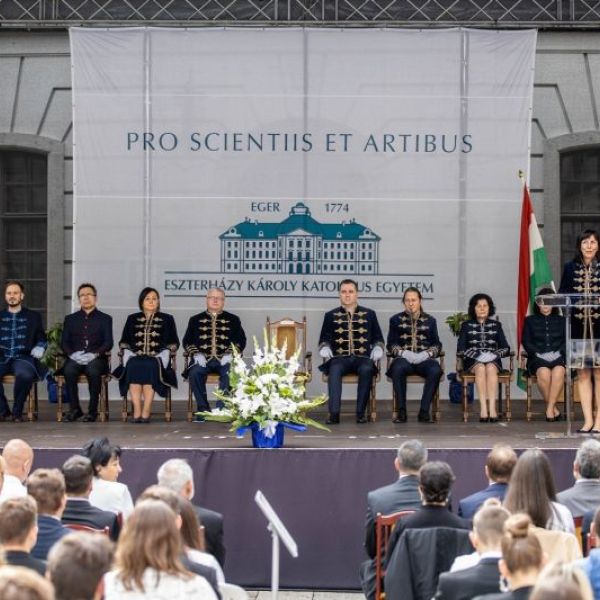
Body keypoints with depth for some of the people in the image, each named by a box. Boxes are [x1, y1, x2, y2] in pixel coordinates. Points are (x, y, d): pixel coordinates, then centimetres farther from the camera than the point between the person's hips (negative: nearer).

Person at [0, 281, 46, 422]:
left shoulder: (33, 317, 17)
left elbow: (41, 338, 17)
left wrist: (39, 348, -6)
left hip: (23, 357, -1)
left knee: (25, 374, -38)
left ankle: (17, 411, -17)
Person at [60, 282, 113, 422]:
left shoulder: (105, 319, 16)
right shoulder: (70, 319, 22)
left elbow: (108, 343, 4)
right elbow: (64, 342, 12)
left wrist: (95, 353, -15)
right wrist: (72, 353, -10)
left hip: (96, 358, -2)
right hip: (75, 358, 2)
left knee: (93, 371, -36)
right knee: (69, 370, -33)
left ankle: (93, 411, -27)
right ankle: (75, 409, -23)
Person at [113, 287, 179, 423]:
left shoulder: (167, 319, 19)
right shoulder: (132, 319, 23)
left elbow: (173, 343, 15)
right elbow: (123, 342, 20)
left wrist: (165, 353, -3)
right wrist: (127, 352, 1)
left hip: (157, 359, -1)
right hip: (136, 357, 1)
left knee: (150, 366, -36)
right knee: (133, 366, -35)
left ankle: (146, 411, -40)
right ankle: (137, 411, -39)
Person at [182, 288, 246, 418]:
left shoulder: (233, 319, 18)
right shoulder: (196, 320, 20)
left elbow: (240, 340, 9)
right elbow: (187, 341, 13)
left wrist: (230, 355, -8)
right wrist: (197, 354, -6)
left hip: (224, 360, -1)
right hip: (203, 359, 1)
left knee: (229, 373, -34)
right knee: (195, 372, -31)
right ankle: (203, 409, -22)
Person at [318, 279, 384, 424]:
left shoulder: (369, 314, 17)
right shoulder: (330, 316, 16)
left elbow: (378, 339, 18)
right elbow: (324, 340, 16)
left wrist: (377, 350, -1)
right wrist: (325, 349, -6)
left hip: (363, 358, 0)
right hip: (339, 358, 0)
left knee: (367, 370, -35)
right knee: (334, 370, -35)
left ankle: (361, 412, -28)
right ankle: (334, 413, -41)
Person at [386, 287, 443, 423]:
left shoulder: (430, 320, 19)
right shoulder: (396, 320, 17)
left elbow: (436, 344, 13)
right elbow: (391, 344, 9)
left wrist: (427, 353, -8)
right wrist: (404, 353, -11)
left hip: (424, 359, 1)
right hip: (404, 358, -1)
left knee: (436, 370, -35)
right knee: (398, 368, -38)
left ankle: (424, 411, -29)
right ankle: (401, 411, -32)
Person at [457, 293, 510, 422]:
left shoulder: (496, 325, 17)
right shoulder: (466, 326, 13)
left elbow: (505, 348, 10)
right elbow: (460, 349, 1)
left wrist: (494, 355, -11)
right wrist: (478, 355, -13)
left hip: (493, 360, 1)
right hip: (473, 361, -1)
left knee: (490, 368, -34)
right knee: (481, 368, -35)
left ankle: (492, 408, -43)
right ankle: (483, 408, -43)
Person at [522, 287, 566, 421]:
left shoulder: (561, 321, 18)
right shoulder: (530, 321, 16)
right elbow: (526, 342, 7)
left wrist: (558, 352, -10)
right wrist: (539, 354, -9)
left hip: (558, 357, 0)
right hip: (538, 359, 0)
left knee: (558, 371, -36)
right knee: (544, 373, -36)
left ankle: (549, 409, -30)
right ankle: (554, 408, -23)